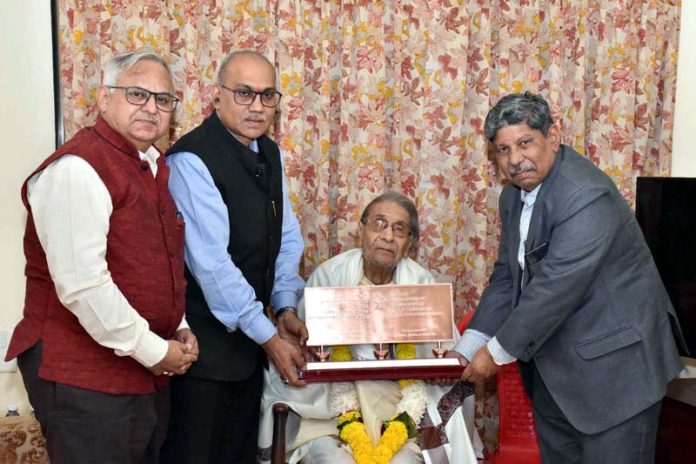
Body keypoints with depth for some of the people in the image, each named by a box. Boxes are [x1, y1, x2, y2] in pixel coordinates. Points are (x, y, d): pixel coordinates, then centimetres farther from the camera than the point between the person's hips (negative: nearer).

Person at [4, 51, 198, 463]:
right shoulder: (76, 169, -18)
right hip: (86, 381, -9)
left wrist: (179, 329, 7)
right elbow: (82, 284, -25)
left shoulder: (154, 167, 11)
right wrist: (152, 350, -17)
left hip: (150, 372, 9)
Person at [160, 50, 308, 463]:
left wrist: (286, 308, -3)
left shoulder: (270, 154, 7)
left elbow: (287, 238, 10)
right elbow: (210, 261, -24)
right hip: (204, 339, -7)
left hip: (250, 333, 8)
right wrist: (268, 336, -20)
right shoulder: (192, 159, -19)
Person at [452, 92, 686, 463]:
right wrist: (468, 349, -1)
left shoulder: (587, 197, -24)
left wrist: (497, 352, -16)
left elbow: (555, 289, -26)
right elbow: (506, 277, 7)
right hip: (552, 367, 8)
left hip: (612, 365, -8)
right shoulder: (514, 195, 5)